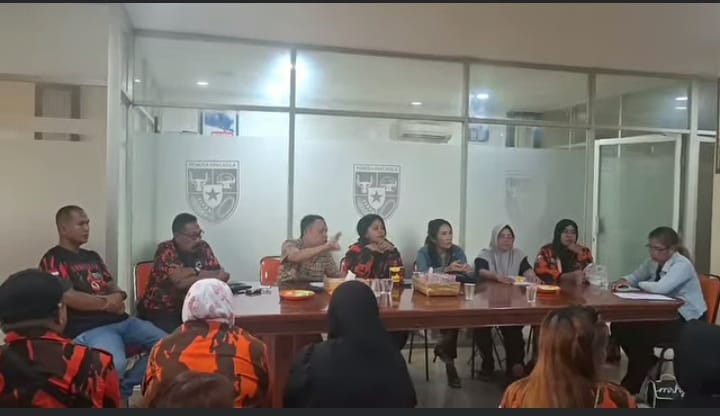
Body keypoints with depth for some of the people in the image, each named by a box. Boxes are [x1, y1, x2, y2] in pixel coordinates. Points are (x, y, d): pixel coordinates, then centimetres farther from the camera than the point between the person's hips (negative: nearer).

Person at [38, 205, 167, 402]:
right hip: (88, 328, -9)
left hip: (120, 320, 9)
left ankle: (123, 388, 9)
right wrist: (106, 303, -7)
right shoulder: (53, 260, -3)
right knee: (116, 364, -36)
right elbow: (69, 297, -16)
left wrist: (119, 297, -4)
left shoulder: (93, 256, 22)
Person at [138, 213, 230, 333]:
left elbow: (222, 275, -7)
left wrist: (193, 272, -17)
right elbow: (180, 282, -26)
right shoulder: (165, 250, -13)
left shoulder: (203, 247, 1)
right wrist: (210, 276, -16)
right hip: (160, 310, -4)